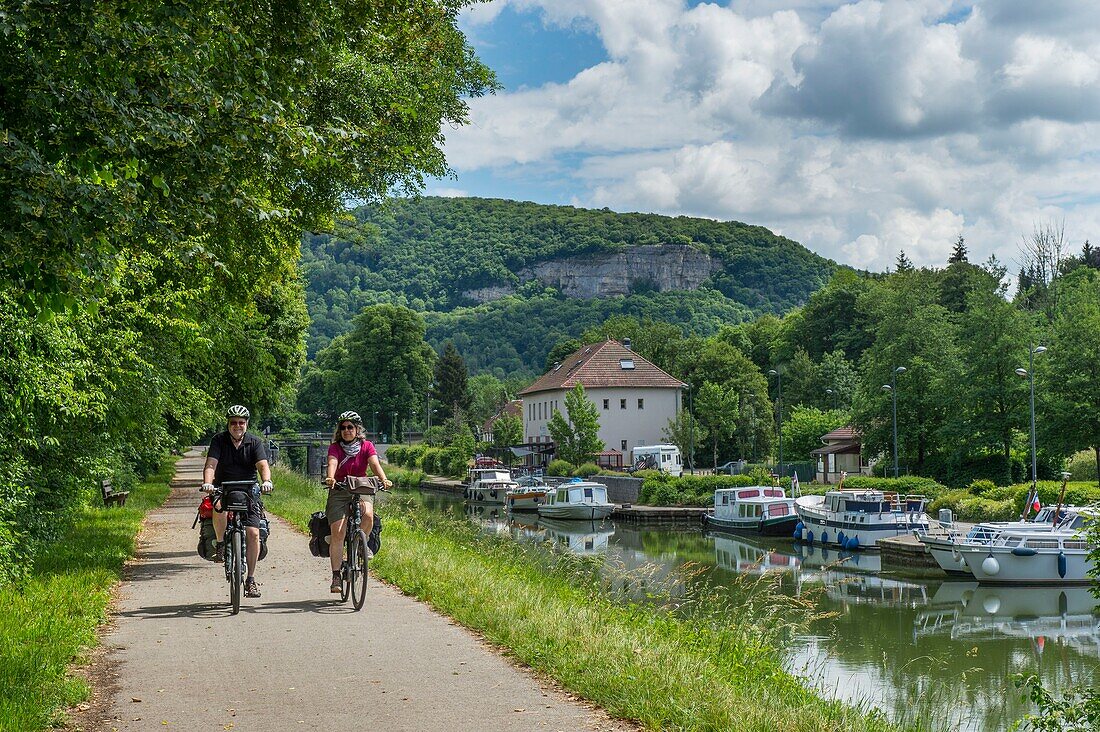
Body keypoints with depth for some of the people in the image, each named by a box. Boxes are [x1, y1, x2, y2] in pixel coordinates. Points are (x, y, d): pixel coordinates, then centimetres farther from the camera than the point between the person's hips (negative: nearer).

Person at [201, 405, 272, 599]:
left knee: (253, 533, -10)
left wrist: (266, 481, -39)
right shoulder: (219, 440, -4)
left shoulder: (255, 443, -3)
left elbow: (263, 465, -17)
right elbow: (210, 464, -16)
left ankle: (251, 579, 0)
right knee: (219, 506, -37)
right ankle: (220, 544, -13)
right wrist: (207, 483, -37)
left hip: (248, 490, 1)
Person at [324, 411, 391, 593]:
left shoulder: (367, 446, 0)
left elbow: (375, 464, -15)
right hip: (339, 491, -1)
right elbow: (332, 463, -21)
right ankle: (336, 577, -8)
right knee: (337, 532, -14)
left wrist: (384, 479, -35)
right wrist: (330, 478, -43)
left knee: (368, 514, -31)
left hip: (362, 489, 1)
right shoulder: (335, 447, -2)